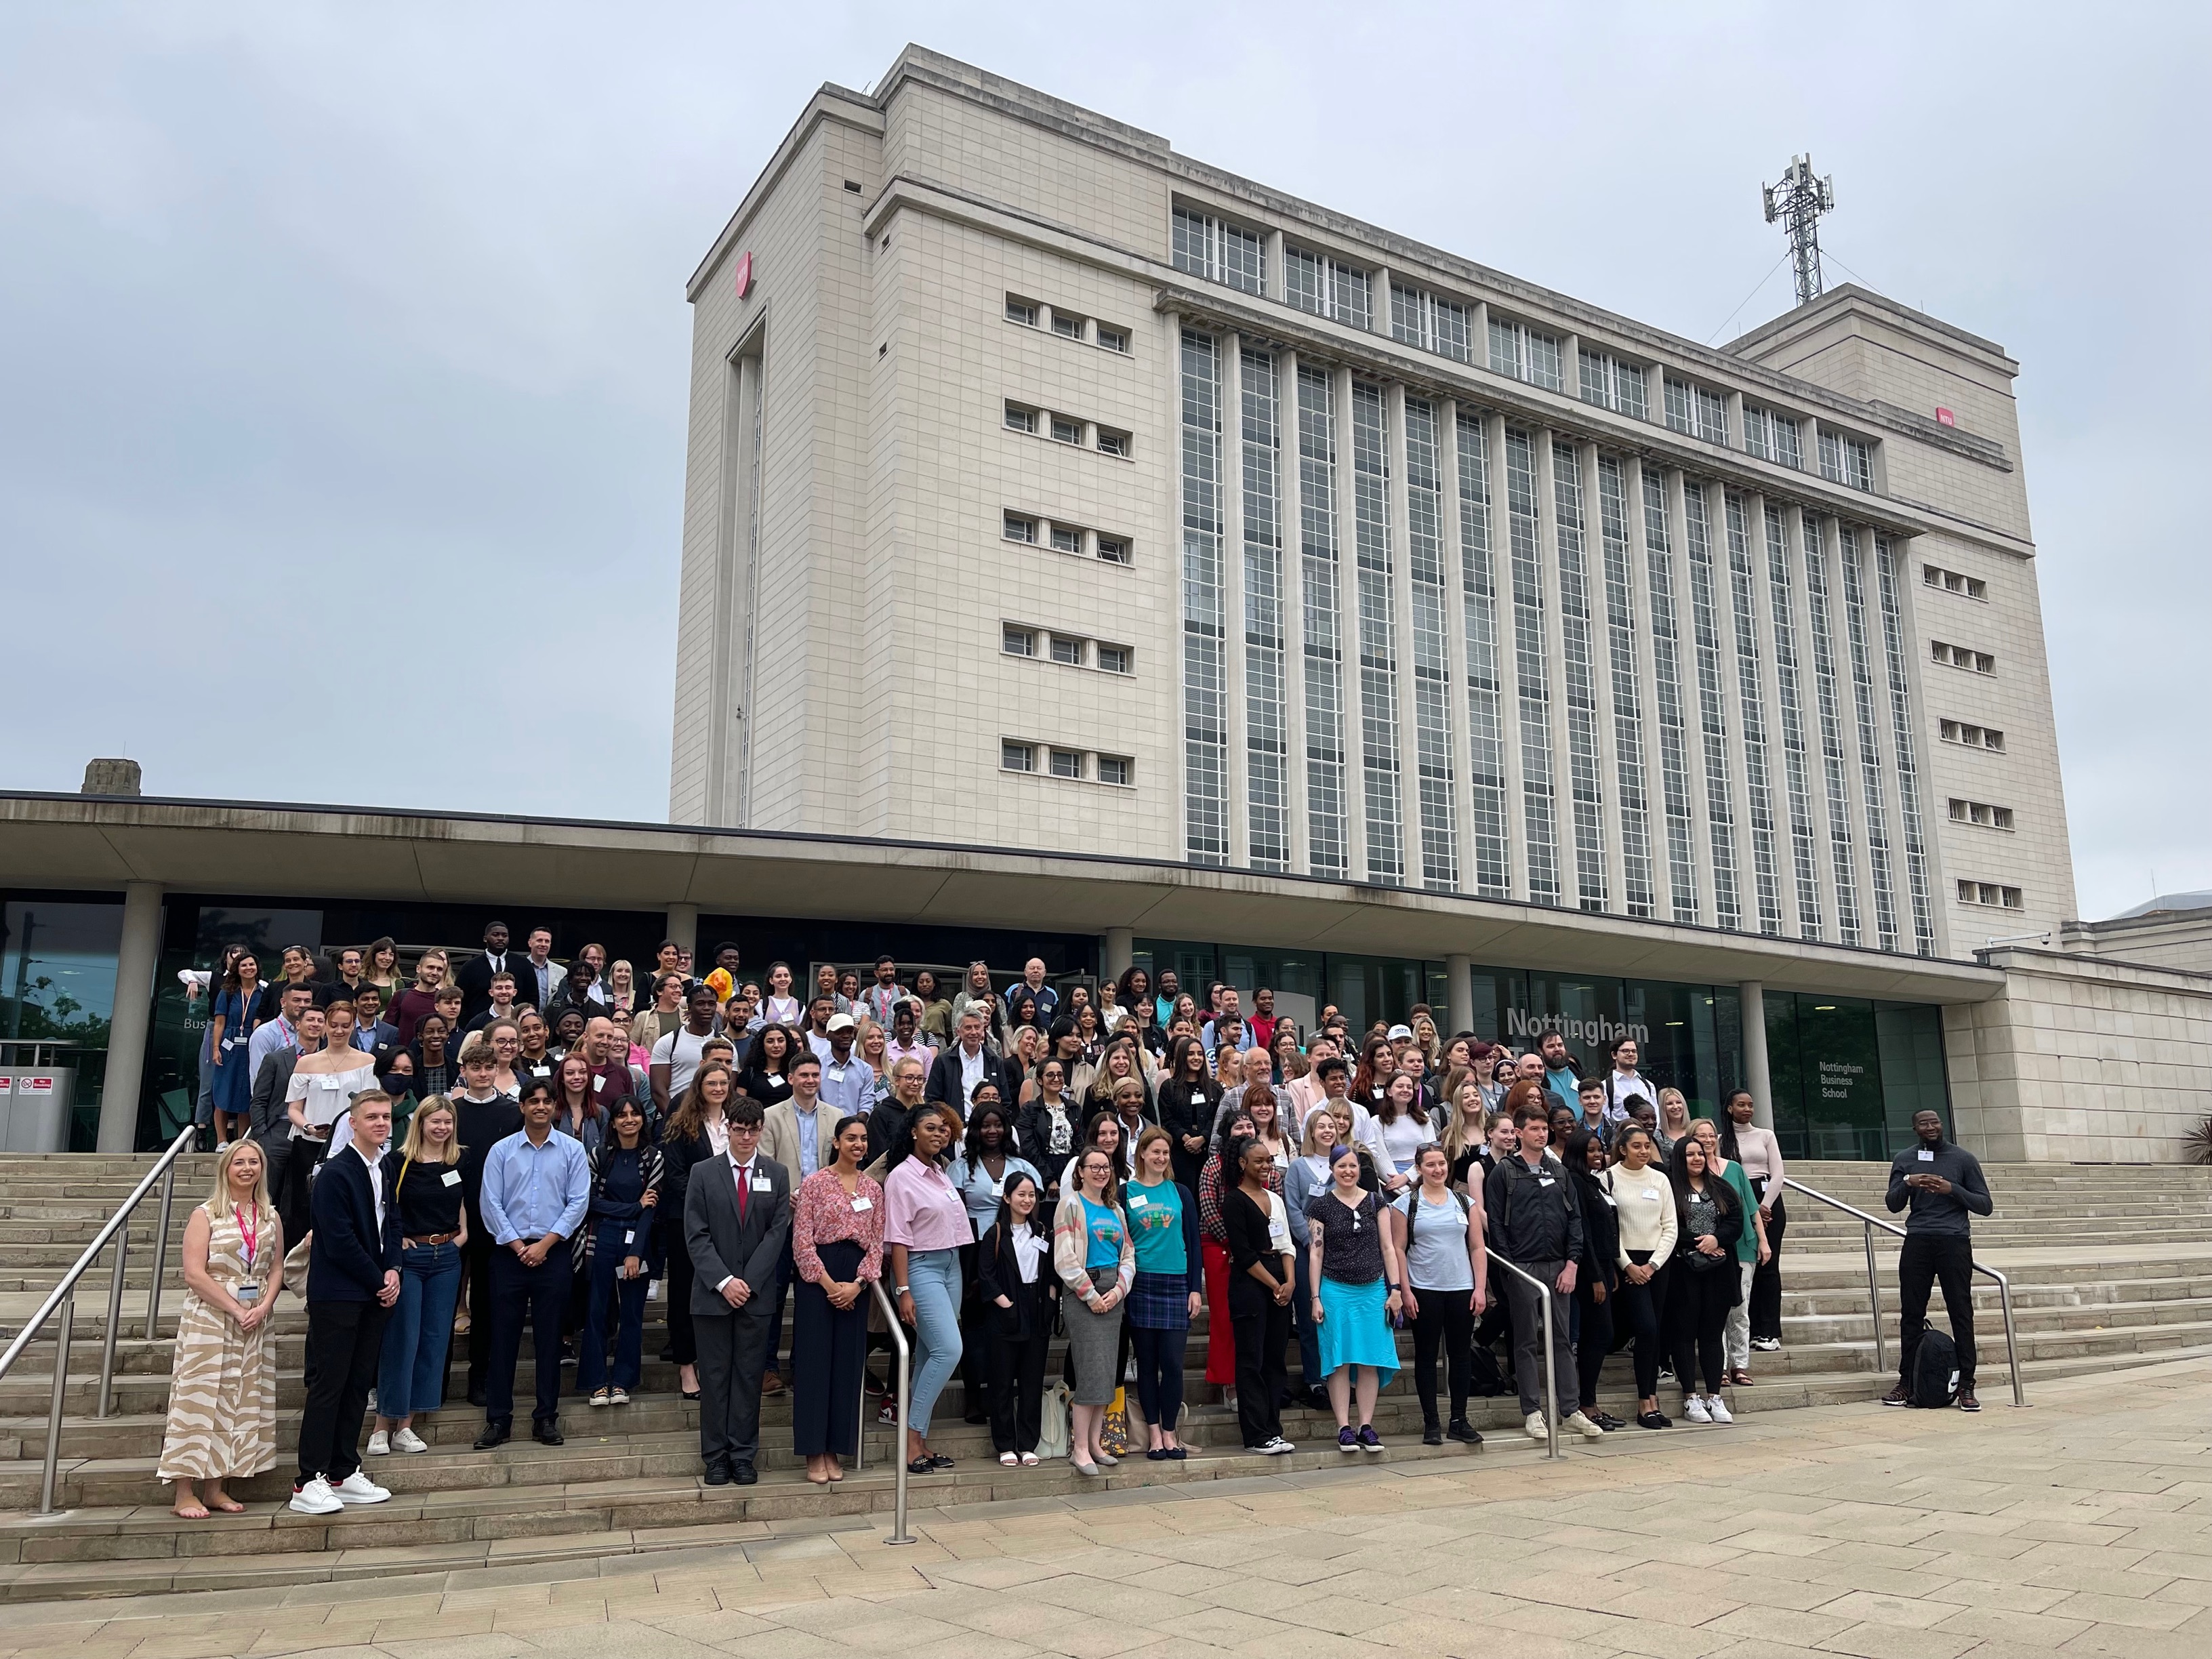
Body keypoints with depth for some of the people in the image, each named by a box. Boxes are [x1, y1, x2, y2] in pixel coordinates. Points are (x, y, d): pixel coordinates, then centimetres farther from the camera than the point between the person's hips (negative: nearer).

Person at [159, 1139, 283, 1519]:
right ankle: (185, 1492, 1)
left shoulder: (270, 1217, 10)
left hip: (255, 1321, 5)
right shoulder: (206, 1215, -4)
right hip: (209, 1319, -5)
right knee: (201, 1398, -5)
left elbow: (276, 1268, 10)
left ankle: (215, 1488, 13)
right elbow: (194, 1274, -11)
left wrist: (263, 1306, -8)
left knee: (242, 1399, 5)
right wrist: (236, 1309, -16)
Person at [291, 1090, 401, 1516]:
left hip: (375, 1292, 8)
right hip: (337, 1295, -7)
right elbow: (339, 1242, -17)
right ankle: (310, 1481, 3)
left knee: (359, 1382, 11)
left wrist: (392, 1270, 1)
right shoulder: (336, 1173, -14)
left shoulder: (386, 1170, 11)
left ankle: (344, 1473, 18)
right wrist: (378, 1281, -10)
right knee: (328, 1384, -4)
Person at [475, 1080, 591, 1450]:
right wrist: (519, 1246, -8)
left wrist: (544, 1244, -9)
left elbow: (577, 1202, -2)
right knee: (503, 1337, 2)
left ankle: (546, 1417, 12)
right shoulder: (501, 1151, 4)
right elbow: (490, 1204, -1)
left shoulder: (573, 1150, 3)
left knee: (549, 1338, 4)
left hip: (553, 1253, 0)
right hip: (509, 1253, 0)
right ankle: (498, 1419, 10)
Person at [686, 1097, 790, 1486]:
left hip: (756, 1293, 1)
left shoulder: (777, 1175, 5)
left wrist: (749, 1282, -10)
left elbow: (778, 1232, -1)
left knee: (749, 1374, 5)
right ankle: (716, 1456, 14)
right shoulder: (704, 1174, 2)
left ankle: (743, 1455, 14)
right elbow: (696, 1235, -3)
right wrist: (724, 1281, -12)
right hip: (712, 1292, -1)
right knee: (714, 1376, 5)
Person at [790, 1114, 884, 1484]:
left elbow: (876, 1244, 7)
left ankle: (834, 1451, 14)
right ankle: (814, 1453, 5)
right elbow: (802, 1241, -7)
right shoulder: (814, 1183, -2)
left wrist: (857, 1284, -7)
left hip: (856, 1284, 4)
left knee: (847, 1364, 5)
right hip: (818, 1279, -4)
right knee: (814, 1361, -2)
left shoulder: (873, 1189, 10)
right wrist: (828, 1283, -12)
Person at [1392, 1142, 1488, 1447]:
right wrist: (1405, 1291, -7)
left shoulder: (1465, 1202, 8)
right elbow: (1398, 1249, -1)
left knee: (1461, 1353, 6)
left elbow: (1478, 1248, 8)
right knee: (1427, 1355, 3)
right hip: (1424, 1291, -2)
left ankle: (1459, 1420, 16)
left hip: (1462, 1289, 2)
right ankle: (1431, 1422, 11)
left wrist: (1480, 1288, 0)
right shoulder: (1406, 1203, 0)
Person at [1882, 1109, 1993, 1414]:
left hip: (1954, 1242, -2)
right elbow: (1893, 1205, 8)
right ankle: (1906, 1383, 8)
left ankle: (1965, 1386, 2)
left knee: (1961, 1314, -2)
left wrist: (1952, 1189, -12)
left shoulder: (1963, 1159, 6)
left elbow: (1985, 1205, 3)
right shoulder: (1904, 1160, 12)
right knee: (1911, 1314, 2)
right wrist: (1908, 1184, -10)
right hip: (1917, 1242, 2)